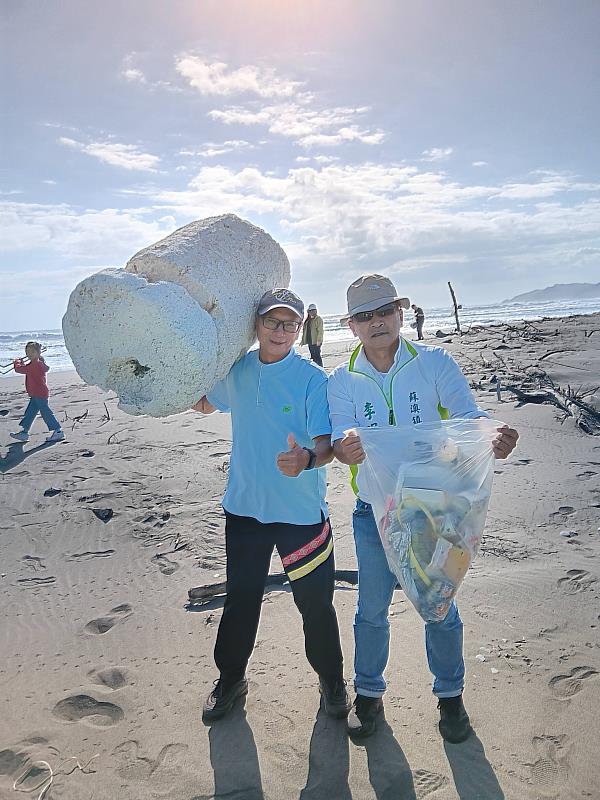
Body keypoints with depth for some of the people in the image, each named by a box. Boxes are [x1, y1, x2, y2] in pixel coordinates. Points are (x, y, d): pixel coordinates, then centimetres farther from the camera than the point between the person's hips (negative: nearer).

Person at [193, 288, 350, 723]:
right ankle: (230, 678, 40)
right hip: (244, 507, 4)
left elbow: (327, 442, -21)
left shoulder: (314, 379, -13)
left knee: (315, 603, 10)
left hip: (302, 512, -3)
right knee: (240, 600, 18)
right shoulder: (236, 371, 1)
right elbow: (204, 404, 22)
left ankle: (331, 680, 36)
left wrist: (308, 458, -41)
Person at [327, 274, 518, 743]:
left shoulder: (435, 363, -8)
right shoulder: (342, 381, -4)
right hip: (374, 514, 1)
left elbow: (468, 416, -16)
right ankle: (368, 694, 37)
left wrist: (494, 437, -39)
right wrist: (347, 447, -41)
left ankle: (450, 695, 38)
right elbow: (340, 441, -16)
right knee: (371, 609, 14)